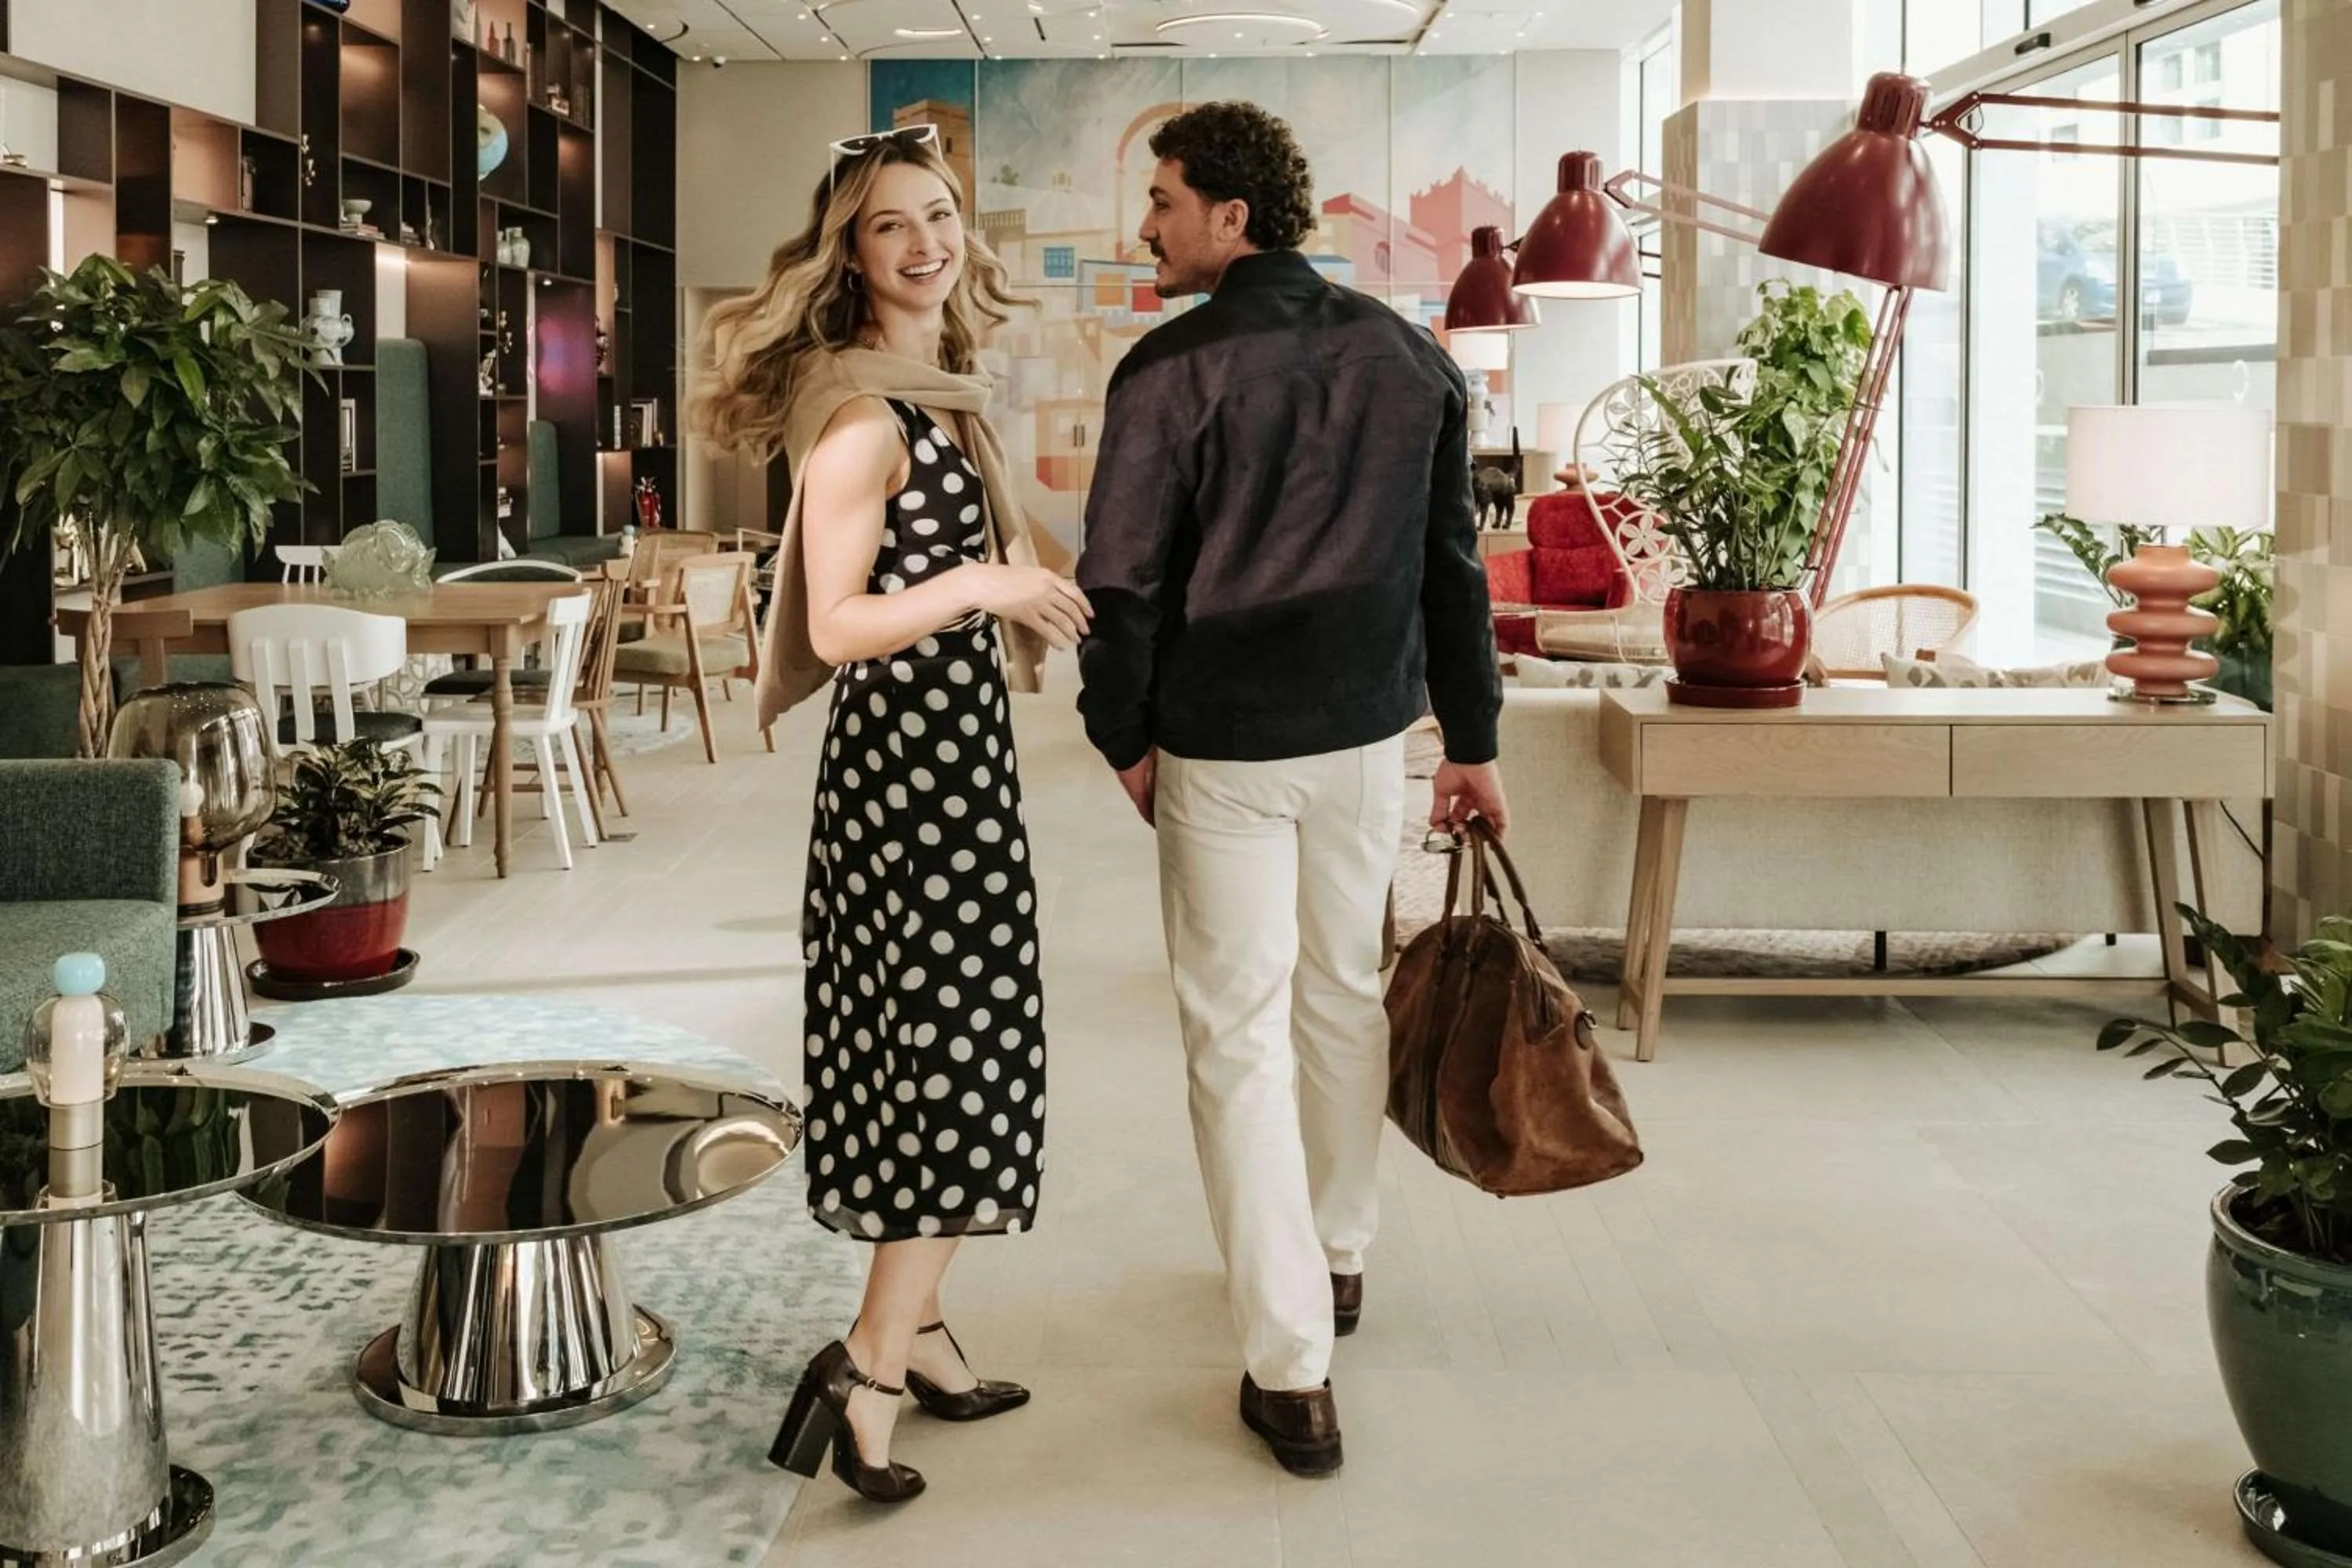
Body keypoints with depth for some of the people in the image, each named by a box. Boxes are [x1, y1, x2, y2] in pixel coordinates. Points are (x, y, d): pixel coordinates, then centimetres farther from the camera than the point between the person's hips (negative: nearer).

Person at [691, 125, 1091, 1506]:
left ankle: (915, 1329, 25)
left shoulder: (944, 393, 11)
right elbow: (836, 625, -21)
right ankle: (874, 1365, 0)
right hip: (906, 754, -9)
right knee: (963, 1056, -7)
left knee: (946, 1055, 14)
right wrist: (975, 586, -30)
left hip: (961, 745, 9)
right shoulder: (859, 412, -16)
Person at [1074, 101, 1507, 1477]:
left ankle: (1294, 1374, 2)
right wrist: (1475, 738, 15)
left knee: (1240, 1033, 1)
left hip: (1220, 746, -5)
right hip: (1366, 730, 5)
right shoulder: (1406, 355, 3)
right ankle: (1341, 1253, 39)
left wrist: (1125, 734, 4)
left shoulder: (1174, 369, -12)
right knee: (1346, 995, 20)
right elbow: (1453, 560, 8)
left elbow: (1122, 576, -11)